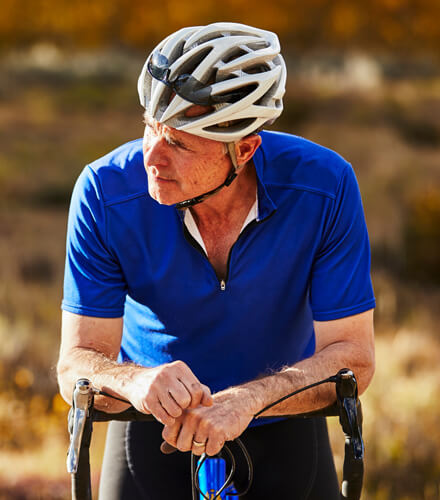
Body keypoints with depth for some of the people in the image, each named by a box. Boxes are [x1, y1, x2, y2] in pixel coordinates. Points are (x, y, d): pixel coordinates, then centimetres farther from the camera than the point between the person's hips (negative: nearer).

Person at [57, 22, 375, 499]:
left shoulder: (325, 187, -23)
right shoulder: (106, 191, -22)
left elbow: (352, 357, -21)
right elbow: (77, 364, -19)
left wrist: (246, 400, -38)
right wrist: (136, 383, -42)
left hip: (284, 430, 0)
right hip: (153, 433, 0)